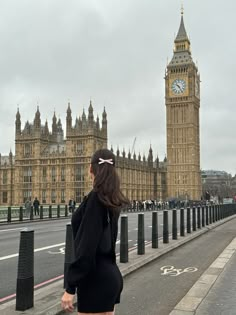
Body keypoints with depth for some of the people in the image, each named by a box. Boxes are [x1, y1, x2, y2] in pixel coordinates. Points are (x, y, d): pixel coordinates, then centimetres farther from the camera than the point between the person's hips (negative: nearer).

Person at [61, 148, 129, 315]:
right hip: (109, 274, 9)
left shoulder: (95, 198, -18)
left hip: (96, 278, -9)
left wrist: (70, 287, -19)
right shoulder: (112, 198, 7)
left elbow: (86, 246, -22)